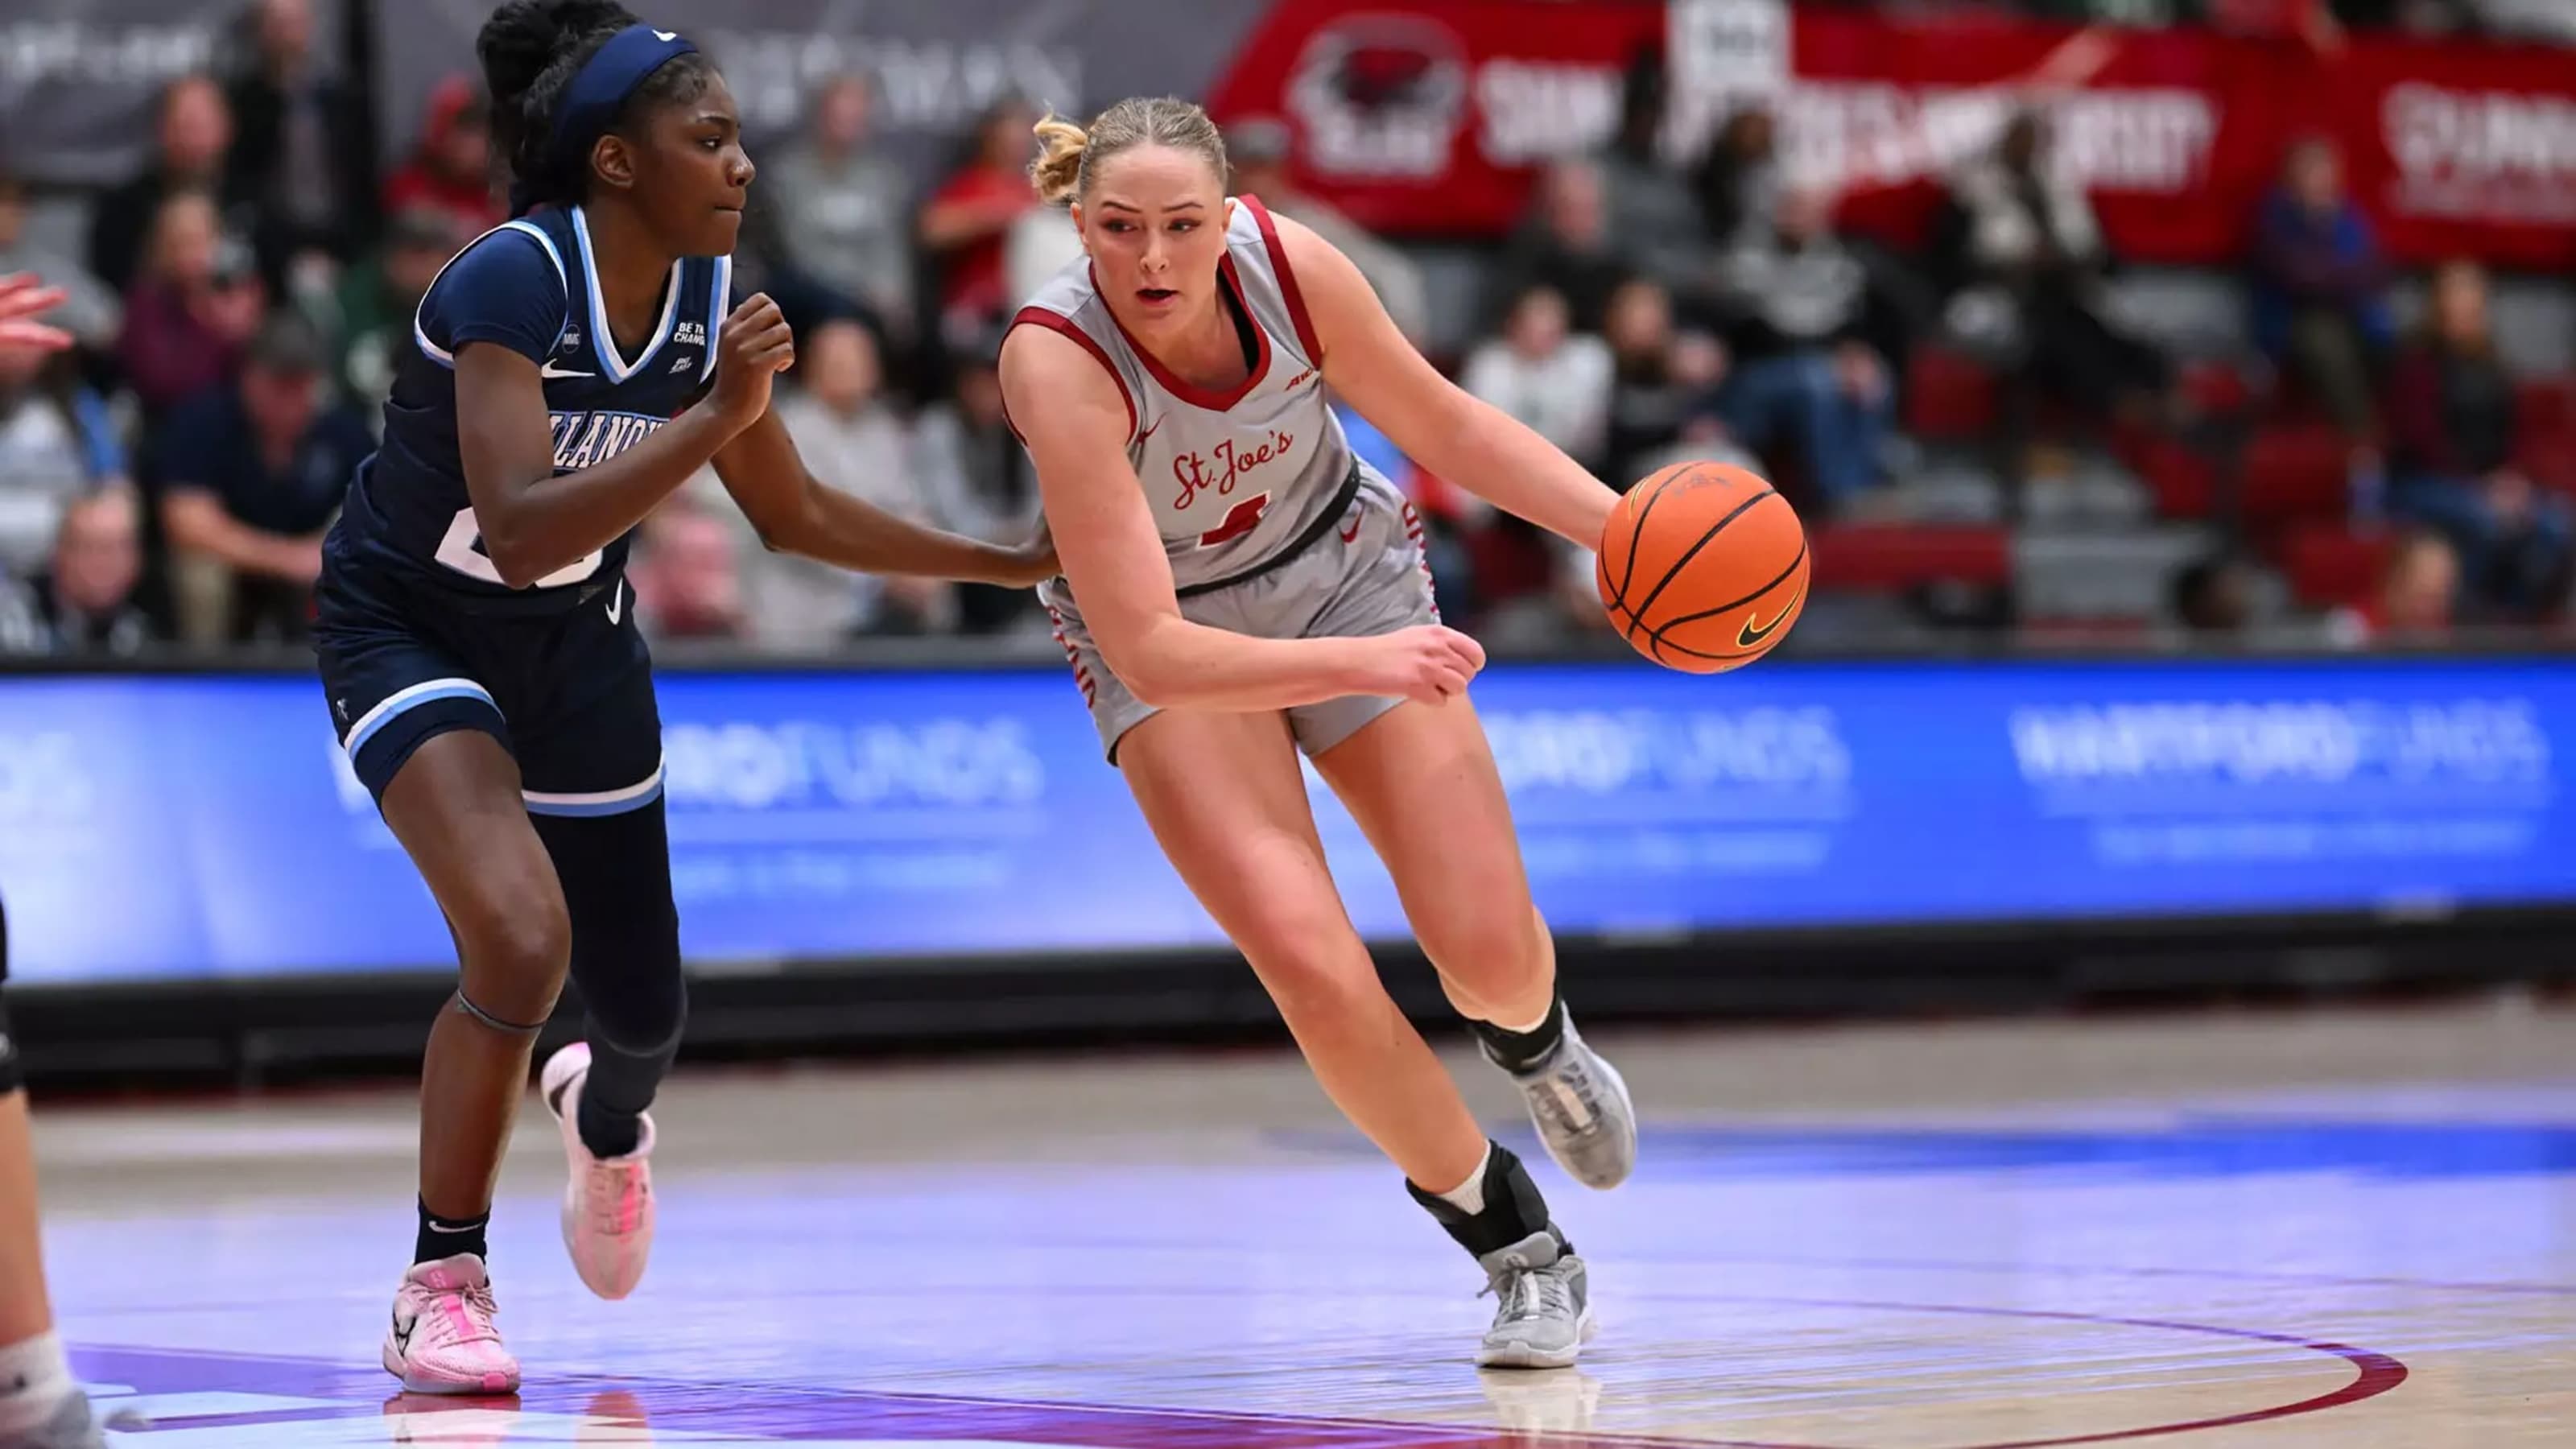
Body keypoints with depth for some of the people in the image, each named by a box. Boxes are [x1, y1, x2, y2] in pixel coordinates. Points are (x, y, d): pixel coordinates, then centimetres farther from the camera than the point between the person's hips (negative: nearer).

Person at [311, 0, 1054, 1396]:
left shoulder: (706, 299, -10)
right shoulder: (513, 278, -30)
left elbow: (793, 511, 5)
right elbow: (519, 533, -40)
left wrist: (1010, 562, 7)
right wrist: (716, 413, -44)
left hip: (574, 644, 6)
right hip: (405, 626, -6)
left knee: (642, 1008, 12)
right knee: (520, 939, -28)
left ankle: (605, 1117, 52)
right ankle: (440, 1286, -9)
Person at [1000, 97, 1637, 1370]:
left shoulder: (1288, 265, -24)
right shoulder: (1057, 361, -34)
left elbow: (1440, 421, -5)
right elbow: (1151, 651, -35)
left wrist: (1624, 528, -14)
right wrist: (1364, 663, -44)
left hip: (1344, 571, 3)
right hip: (1170, 642, -3)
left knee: (1489, 952, -5)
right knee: (1316, 973, -20)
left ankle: (1536, 1040, 37)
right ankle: (1515, 1242, 4)